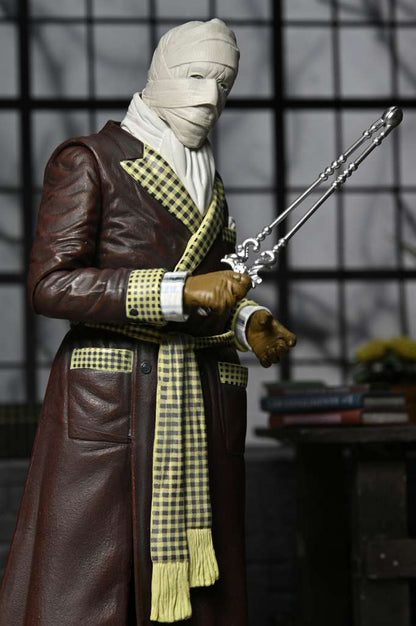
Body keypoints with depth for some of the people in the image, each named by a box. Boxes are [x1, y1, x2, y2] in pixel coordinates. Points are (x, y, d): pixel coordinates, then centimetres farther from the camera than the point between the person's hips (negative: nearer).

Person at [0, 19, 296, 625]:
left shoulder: (207, 184, 18)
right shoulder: (87, 160, -2)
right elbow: (51, 285, -13)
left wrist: (248, 325, 2)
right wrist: (181, 290, -20)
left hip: (199, 413, 6)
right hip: (107, 407, -6)